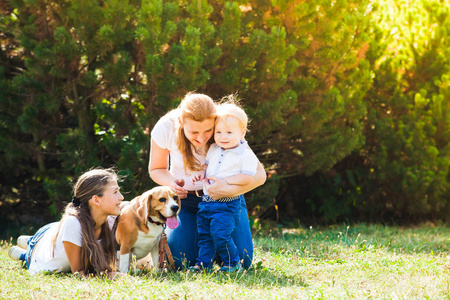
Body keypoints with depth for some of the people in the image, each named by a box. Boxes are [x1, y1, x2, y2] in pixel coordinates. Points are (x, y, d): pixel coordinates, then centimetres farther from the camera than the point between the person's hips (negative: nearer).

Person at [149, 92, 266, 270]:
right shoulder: (165, 128, -21)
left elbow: (259, 174, -23)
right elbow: (156, 169, -1)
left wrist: (230, 190, -42)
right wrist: (171, 183, -24)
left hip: (224, 197, 0)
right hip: (185, 198, 1)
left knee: (241, 260, -13)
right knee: (180, 261, -17)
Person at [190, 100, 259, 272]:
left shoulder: (246, 155, -10)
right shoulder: (214, 150, 10)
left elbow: (247, 177, -17)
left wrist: (224, 180, -22)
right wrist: (203, 173, 4)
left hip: (227, 203, -7)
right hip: (207, 200, 7)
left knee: (220, 233, -15)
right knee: (204, 233, 9)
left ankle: (233, 263, 1)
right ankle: (203, 263, 17)